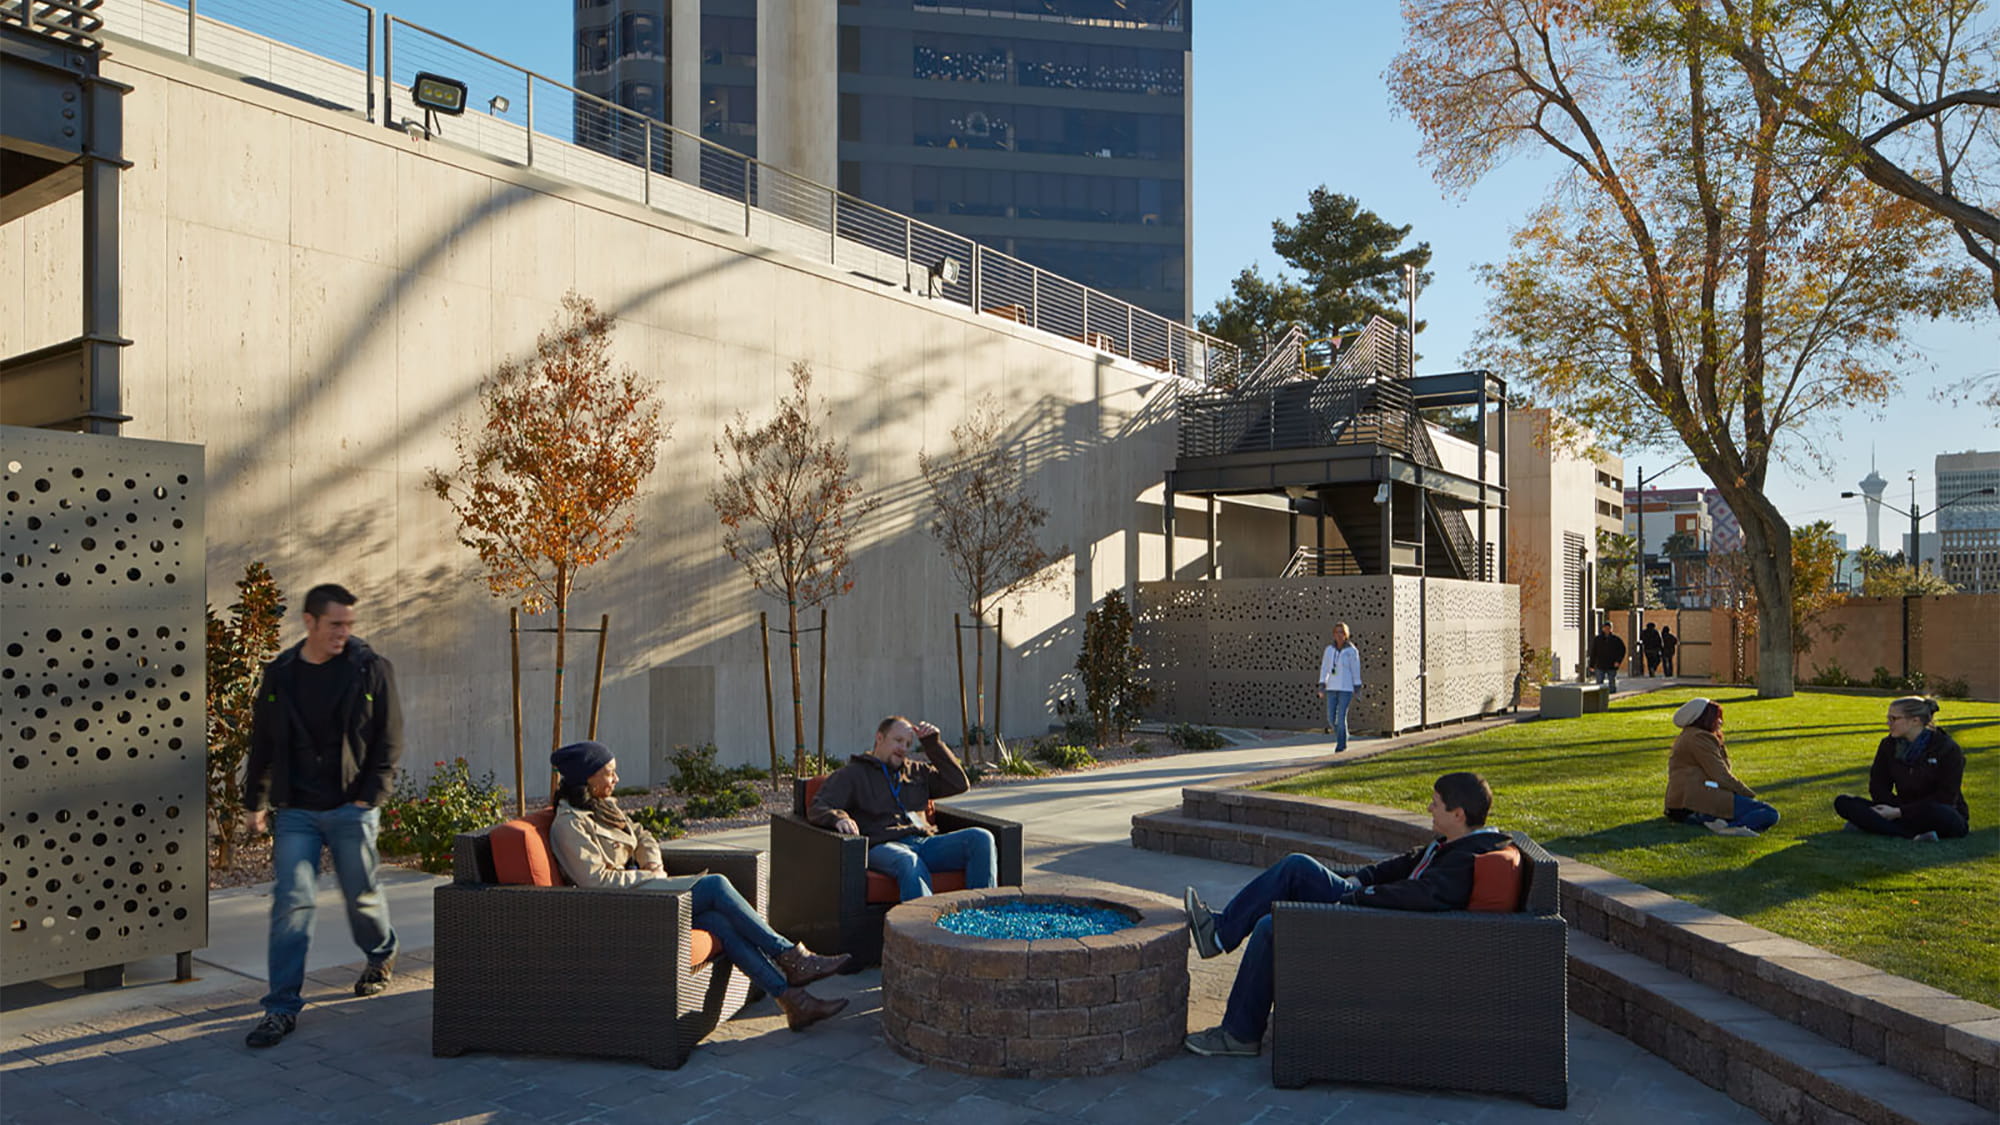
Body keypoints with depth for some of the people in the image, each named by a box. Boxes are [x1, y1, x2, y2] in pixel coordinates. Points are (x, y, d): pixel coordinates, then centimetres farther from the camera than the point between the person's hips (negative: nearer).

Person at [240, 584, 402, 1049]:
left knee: (362, 895, 10)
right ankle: (282, 1007, 4)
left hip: (351, 809, -2)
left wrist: (372, 796, -9)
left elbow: (389, 739, -2)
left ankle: (382, 954, 40)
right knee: (290, 902, -3)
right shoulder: (280, 674, 4)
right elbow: (262, 743, 14)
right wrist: (254, 802, 16)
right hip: (295, 810, 2)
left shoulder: (371, 668, -4)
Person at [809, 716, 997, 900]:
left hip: (924, 841, 5)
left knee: (981, 839, -20)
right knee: (909, 862, -41)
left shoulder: (916, 771, 30)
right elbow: (817, 808, 4)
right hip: (883, 846, -5)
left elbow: (959, 784, 24)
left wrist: (934, 744, 18)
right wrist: (838, 818, -21)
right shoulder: (851, 774, 16)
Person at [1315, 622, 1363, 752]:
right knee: (1331, 718, 2)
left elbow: (1356, 671, -3)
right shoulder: (1329, 650, 6)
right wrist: (1321, 687, 2)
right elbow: (1324, 669, 8)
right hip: (1331, 688, 4)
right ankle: (1343, 736, 28)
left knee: (1341, 717, -9)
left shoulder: (1352, 651, -4)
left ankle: (1341, 744, 4)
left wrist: (1358, 690, -5)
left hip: (1346, 688, -4)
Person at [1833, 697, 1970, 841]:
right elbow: (1877, 787, 7)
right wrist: (1898, 810, -15)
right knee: (1842, 802, -18)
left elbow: (1945, 798, -15)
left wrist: (1898, 812, -19)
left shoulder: (1948, 749, -11)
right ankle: (1914, 835, -31)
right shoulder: (1889, 746, 5)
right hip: (1907, 815, 5)